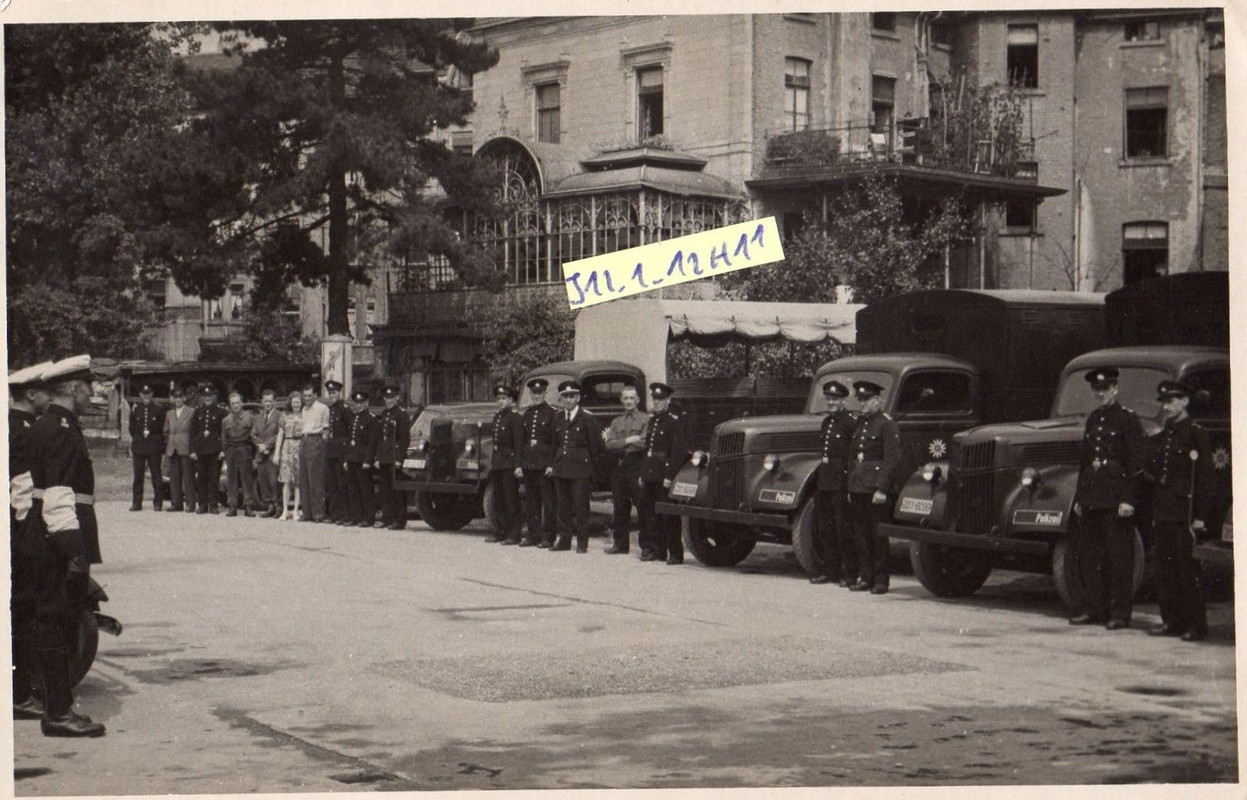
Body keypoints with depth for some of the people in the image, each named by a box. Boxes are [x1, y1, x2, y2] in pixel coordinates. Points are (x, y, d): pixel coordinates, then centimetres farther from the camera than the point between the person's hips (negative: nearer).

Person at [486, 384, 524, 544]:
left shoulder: (515, 418, -9)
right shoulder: (497, 417, 16)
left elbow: (519, 444, -14)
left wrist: (518, 465, -19)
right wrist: (491, 462, 17)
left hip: (509, 463, -8)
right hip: (497, 463, 8)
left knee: (512, 500, -4)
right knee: (498, 500, 11)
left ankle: (513, 535, -1)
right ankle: (499, 532, 18)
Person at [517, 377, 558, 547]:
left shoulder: (552, 413, -3)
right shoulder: (527, 413, 14)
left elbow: (555, 441, -8)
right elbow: (522, 439, 16)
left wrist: (551, 464, -14)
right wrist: (520, 463, 10)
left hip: (545, 463, -6)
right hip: (529, 462, 6)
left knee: (548, 501, -2)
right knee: (530, 500, 9)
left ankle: (548, 537, 2)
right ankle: (533, 535, 15)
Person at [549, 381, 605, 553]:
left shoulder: (588, 419, -5)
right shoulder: (558, 420, 14)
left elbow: (596, 445, -2)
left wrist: (590, 462, 1)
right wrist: (553, 465, 13)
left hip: (580, 469, -6)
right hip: (561, 469, 6)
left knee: (581, 507, -3)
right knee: (562, 506, 9)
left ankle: (582, 543, 3)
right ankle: (564, 540, 16)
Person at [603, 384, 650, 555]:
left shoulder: (645, 419, 3)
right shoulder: (616, 422, 17)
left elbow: (644, 443, -11)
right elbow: (609, 445, 4)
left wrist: (620, 443, -6)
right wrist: (629, 440, -10)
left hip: (637, 466, -5)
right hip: (619, 468, 5)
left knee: (643, 507, -7)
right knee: (620, 508, 9)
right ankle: (620, 543, 17)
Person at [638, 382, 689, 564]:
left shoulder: (676, 420, -9)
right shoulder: (653, 420, 18)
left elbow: (678, 450, -16)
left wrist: (669, 476, -21)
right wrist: (643, 473, 17)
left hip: (666, 476, -8)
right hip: (651, 476, 8)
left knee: (669, 516, -6)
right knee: (650, 514, 8)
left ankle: (675, 554, -2)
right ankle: (656, 550, 15)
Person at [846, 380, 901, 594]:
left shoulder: (887, 425, -7)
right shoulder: (860, 423, 16)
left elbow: (891, 460, -13)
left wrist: (881, 489, -18)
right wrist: (850, 488, 15)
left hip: (877, 490, -7)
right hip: (858, 488, 7)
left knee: (878, 536, -3)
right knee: (860, 534, 8)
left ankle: (880, 580, 2)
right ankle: (864, 577, 14)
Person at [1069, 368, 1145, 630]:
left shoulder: (1127, 418, -5)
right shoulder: (1093, 419, 16)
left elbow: (1135, 462, -10)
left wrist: (1128, 500, -16)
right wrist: (1079, 497, 17)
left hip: (1115, 497, -7)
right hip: (1091, 496, 7)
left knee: (1118, 556, -3)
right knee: (1089, 554, 8)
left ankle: (1120, 613, 2)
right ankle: (1096, 609, 16)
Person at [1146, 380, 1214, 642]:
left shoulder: (1196, 434, -6)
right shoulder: (1162, 437, 17)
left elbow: (1205, 479, -10)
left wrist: (1200, 517, -14)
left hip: (1185, 514, -7)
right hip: (1162, 513, 7)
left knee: (1187, 571, -5)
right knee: (1165, 571, 8)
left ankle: (1196, 625, -1)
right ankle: (1171, 620, 15)